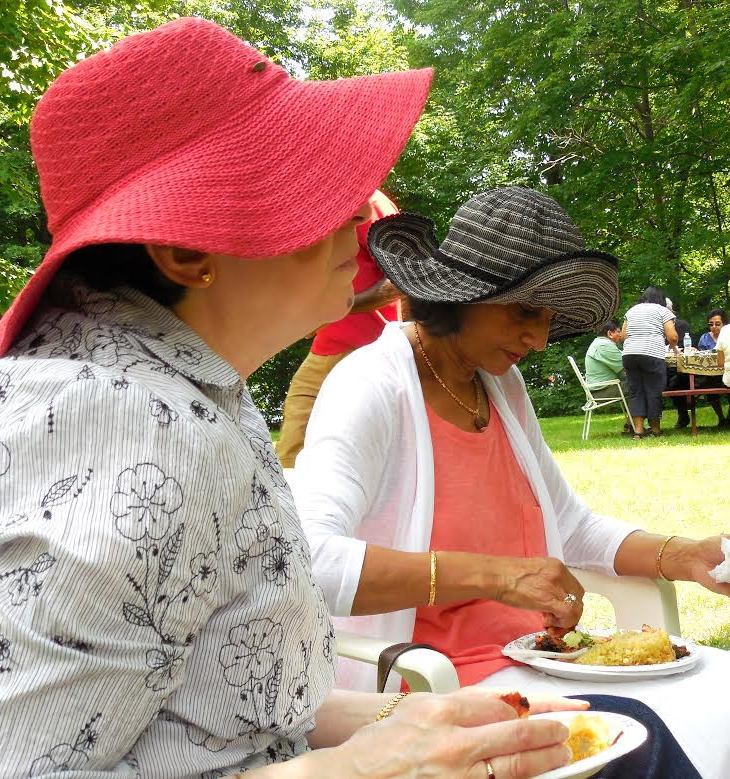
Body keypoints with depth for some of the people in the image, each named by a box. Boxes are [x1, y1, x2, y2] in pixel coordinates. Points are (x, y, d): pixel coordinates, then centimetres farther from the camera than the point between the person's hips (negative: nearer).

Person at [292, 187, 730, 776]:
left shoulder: (502, 385, 10)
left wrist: (682, 558, 3)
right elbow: (301, 560, -29)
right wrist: (490, 575, -32)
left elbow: (570, 527, 18)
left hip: (541, 655, 8)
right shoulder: (373, 386, -14)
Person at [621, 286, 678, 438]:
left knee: (636, 392, 8)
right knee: (654, 392, 5)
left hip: (629, 354, 5)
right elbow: (672, 337, -1)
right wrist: (673, 346, 19)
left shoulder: (631, 310, 21)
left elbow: (623, 335, 17)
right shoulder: (663, 310, 7)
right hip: (653, 354, -4)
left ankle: (638, 430, 2)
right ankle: (655, 429, 14)